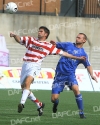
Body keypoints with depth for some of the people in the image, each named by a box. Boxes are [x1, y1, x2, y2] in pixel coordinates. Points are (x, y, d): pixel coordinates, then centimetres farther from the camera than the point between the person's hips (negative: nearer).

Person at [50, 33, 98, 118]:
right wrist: (53, 43, -11)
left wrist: (92, 75, -14)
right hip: (60, 74, 1)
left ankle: (81, 112, -22)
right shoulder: (68, 45, 10)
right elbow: (55, 45, 14)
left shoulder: (83, 54, 8)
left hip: (70, 74, -1)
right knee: (54, 98, -5)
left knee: (75, 88, -32)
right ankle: (56, 103, 35)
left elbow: (88, 65, 4)